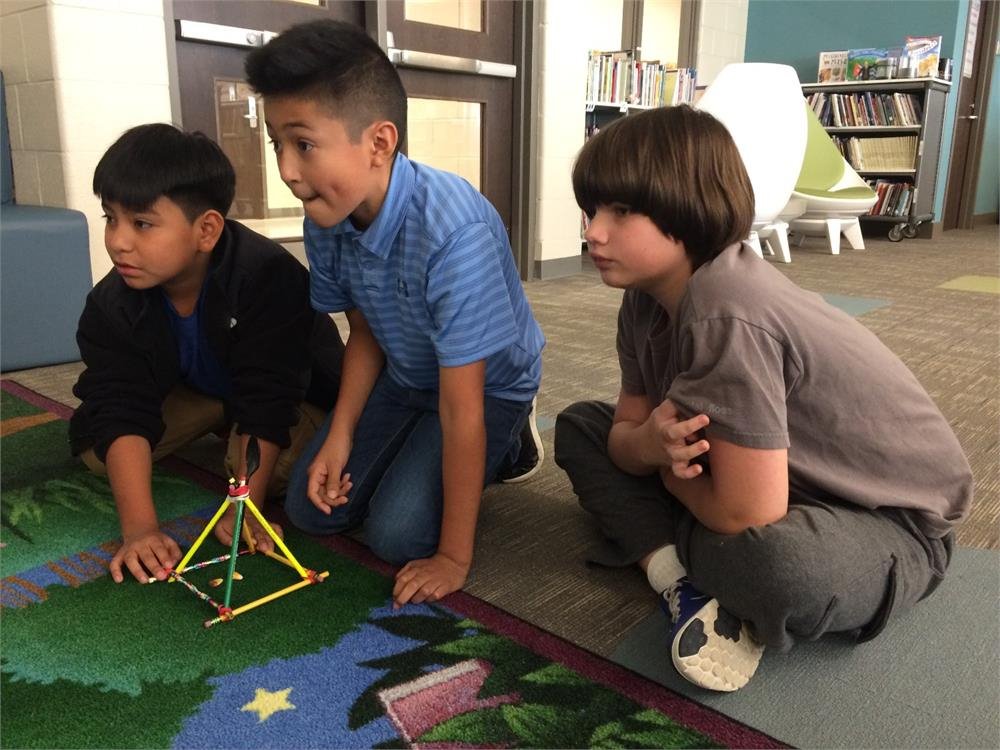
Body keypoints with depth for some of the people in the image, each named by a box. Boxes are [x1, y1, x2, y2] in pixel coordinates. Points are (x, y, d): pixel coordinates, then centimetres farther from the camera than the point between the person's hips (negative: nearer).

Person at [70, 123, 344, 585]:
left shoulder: (269, 277, -36)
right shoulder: (110, 305, -21)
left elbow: (266, 401, -36)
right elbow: (122, 413, -27)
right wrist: (139, 527, -38)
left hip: (299, 389, -4)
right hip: (196, 391, 5)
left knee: (276, 468, -32)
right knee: (93, 443, -10)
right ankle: (222, 425, 7)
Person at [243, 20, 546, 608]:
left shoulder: (452, 230, -38)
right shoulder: (327, 223, -16)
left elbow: (461, 406, -34)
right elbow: (366, 334, 2)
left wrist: (454, 557, -27)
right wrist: (339, 436, -10)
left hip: (486, 385, -6)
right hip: (404, 377, 6)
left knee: (398, 534, -16)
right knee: (311, 509, 2)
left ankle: (506, 445, 9)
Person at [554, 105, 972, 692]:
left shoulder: (725, 315, -34)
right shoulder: (650, 294, -7)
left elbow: (749, 515, -32)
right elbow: (626, 428, -2)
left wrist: (665, 469, -11)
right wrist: (650, 443, -27)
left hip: (892, 519, -8)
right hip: (786, 478, 8)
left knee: (782, 567, -43)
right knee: (582, 425, 1)